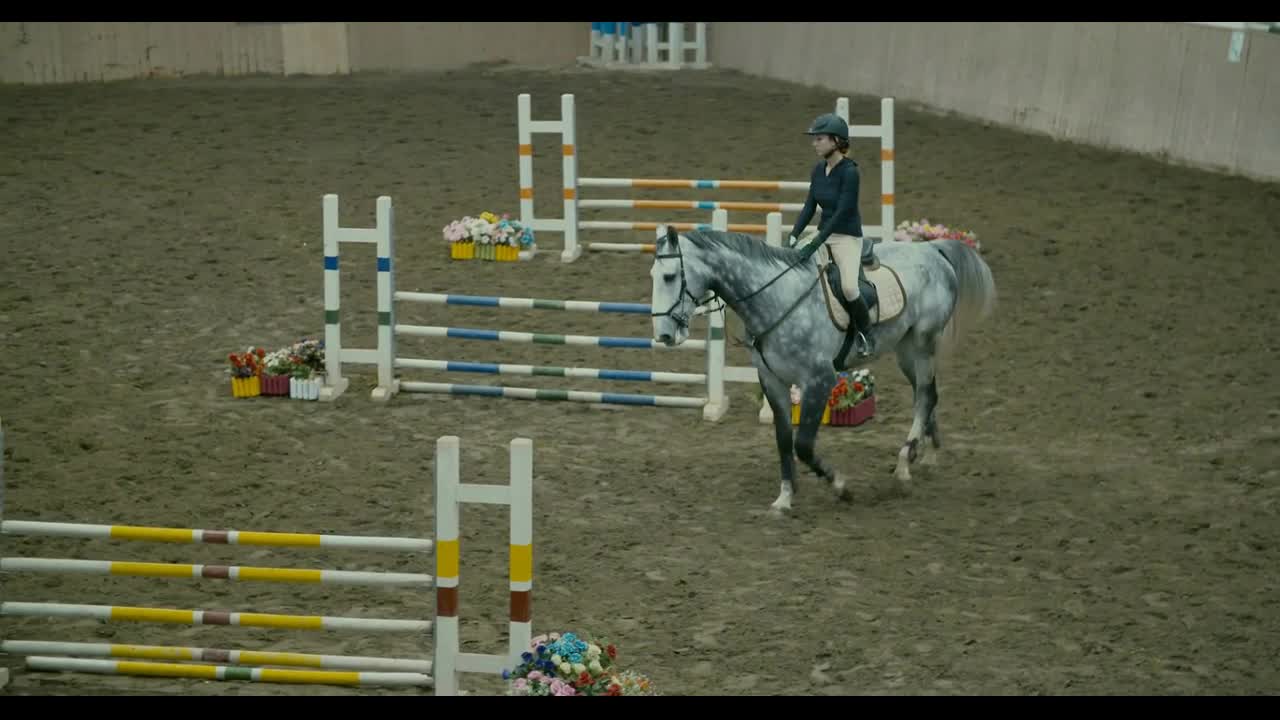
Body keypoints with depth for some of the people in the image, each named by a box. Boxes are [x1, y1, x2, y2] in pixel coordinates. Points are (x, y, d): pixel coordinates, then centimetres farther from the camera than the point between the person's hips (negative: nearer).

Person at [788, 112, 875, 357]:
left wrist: (815, 244, -27)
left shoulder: (849, 172, -18)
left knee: (849, 287, -26)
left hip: (847, 237, -8)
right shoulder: (818, 170, 4)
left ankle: (865, 334, -2)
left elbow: (842, 213, -23)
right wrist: (794, 235, -6)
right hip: (824, 233, 8)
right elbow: (809, 207, 7)